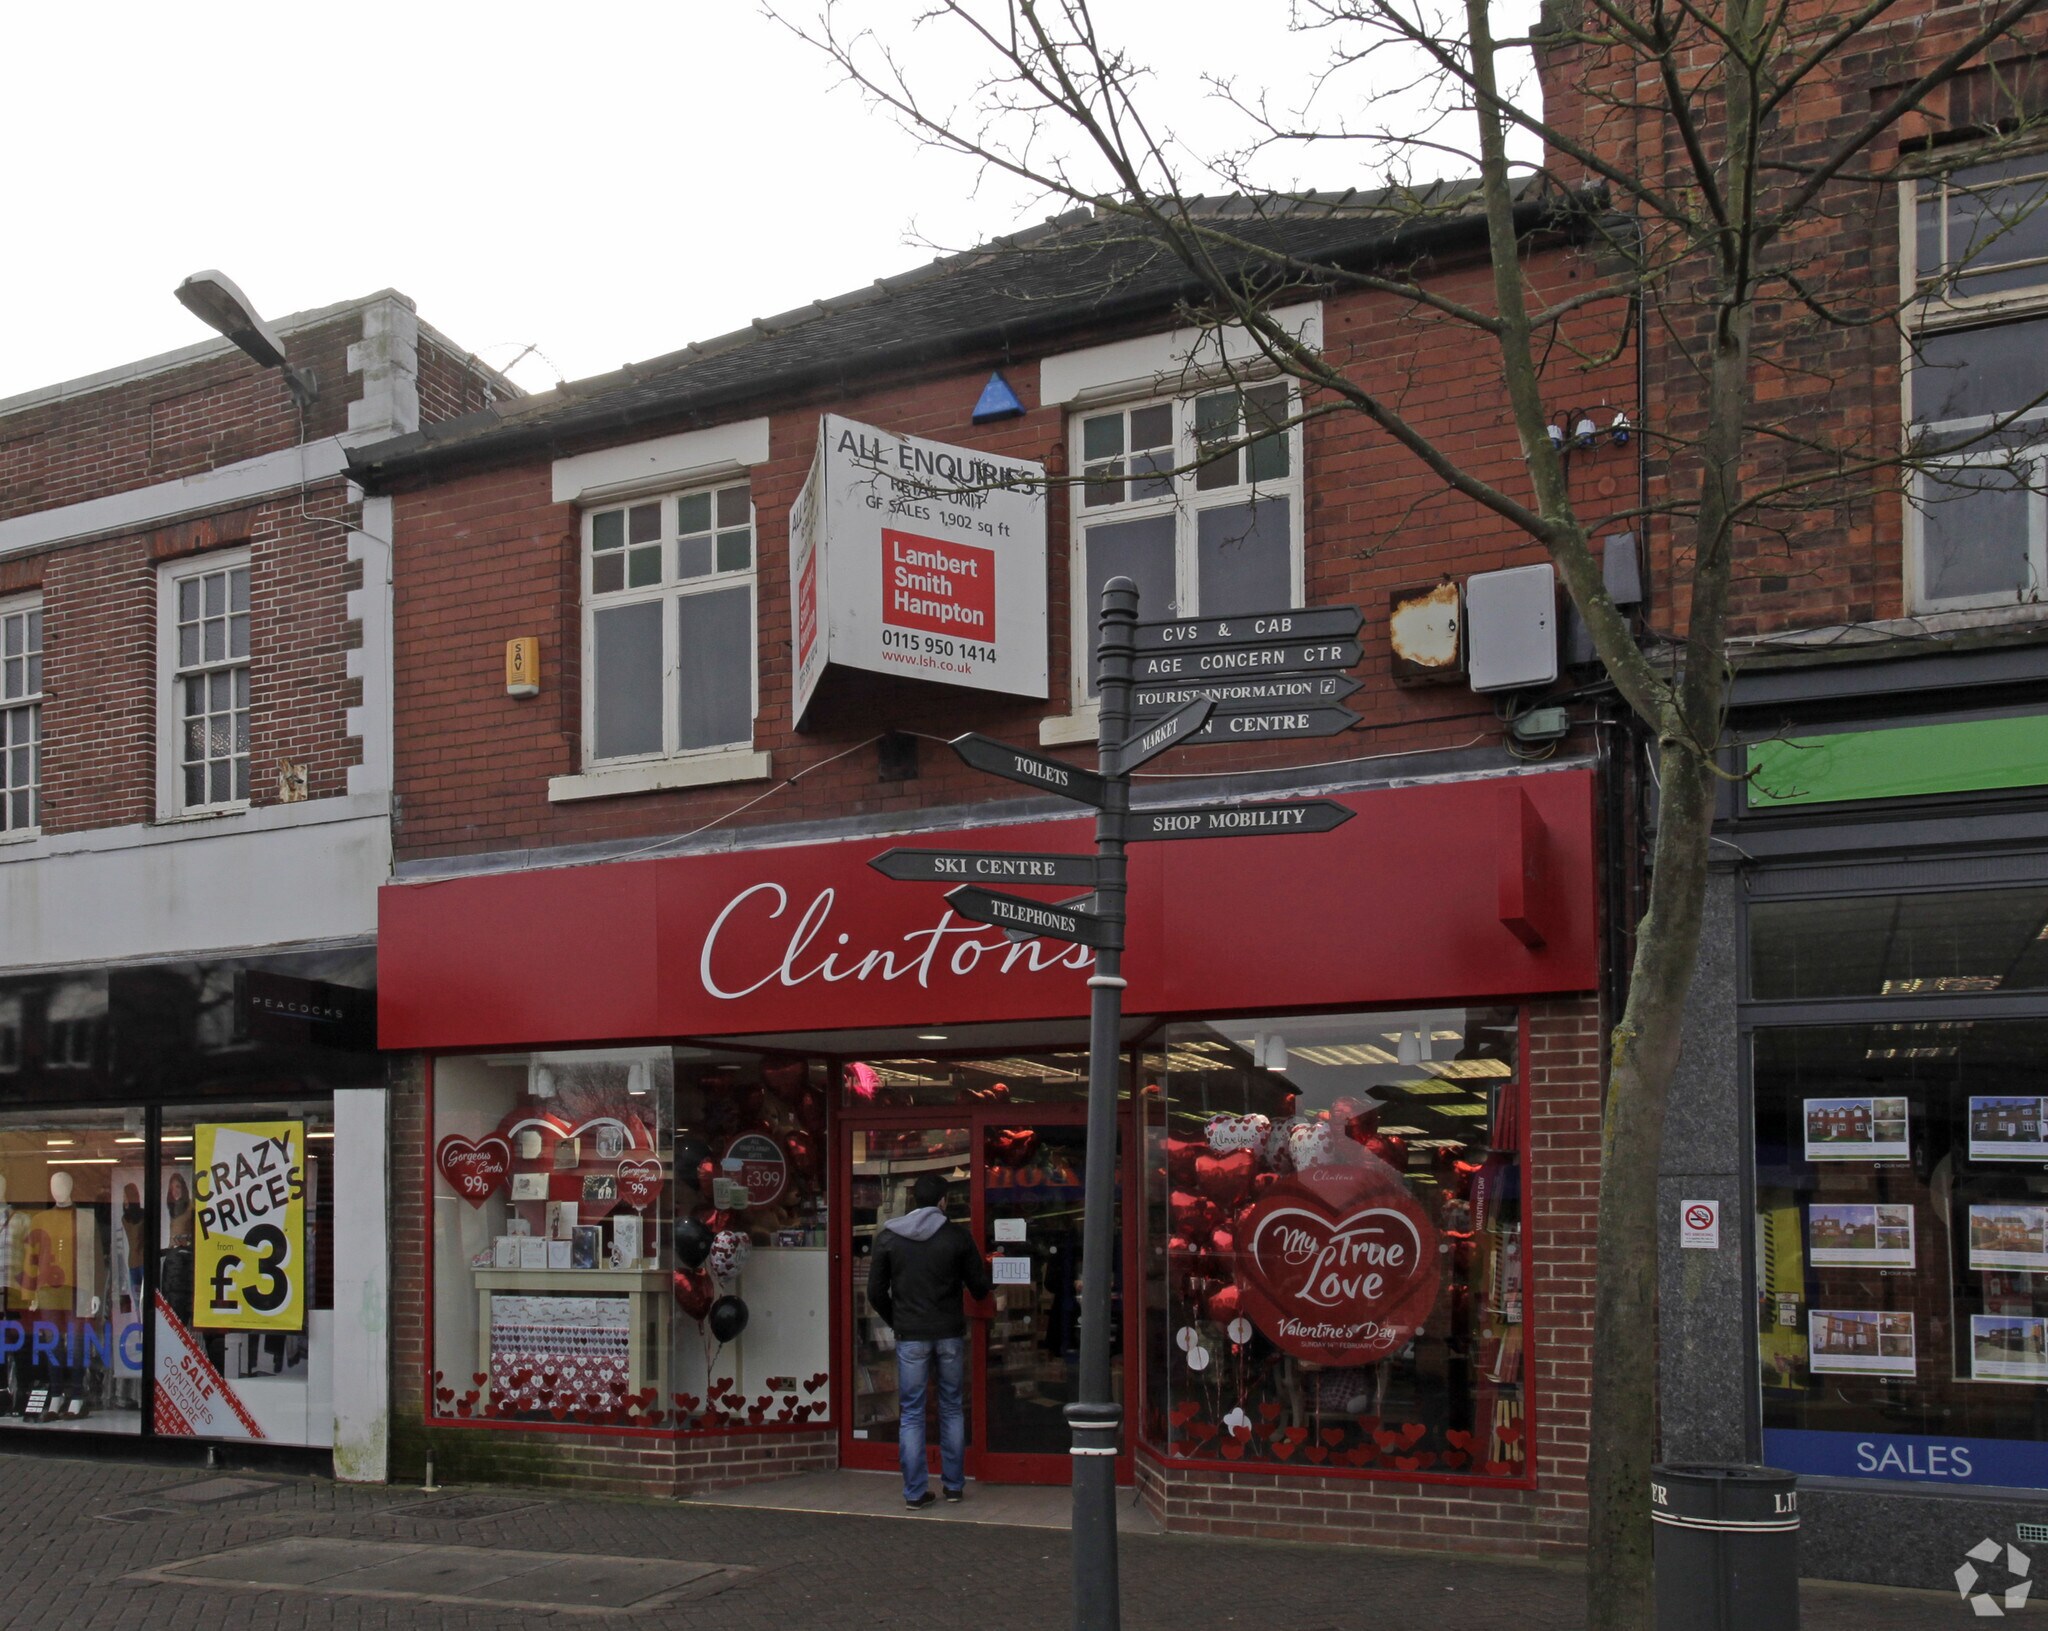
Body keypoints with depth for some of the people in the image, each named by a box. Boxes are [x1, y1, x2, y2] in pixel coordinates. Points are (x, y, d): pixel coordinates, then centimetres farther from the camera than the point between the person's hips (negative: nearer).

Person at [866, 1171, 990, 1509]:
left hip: (910, 1337, 0)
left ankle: (915, 1493, 3)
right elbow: (980, 1287, 2)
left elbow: (876, 1292, 0)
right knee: (952, 1410, 13)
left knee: (911, 1414, 4)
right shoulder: (958, 1237, -4)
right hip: (950, 1334, 0)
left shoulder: (888, 1237, -1)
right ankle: (954, 1485, 18)